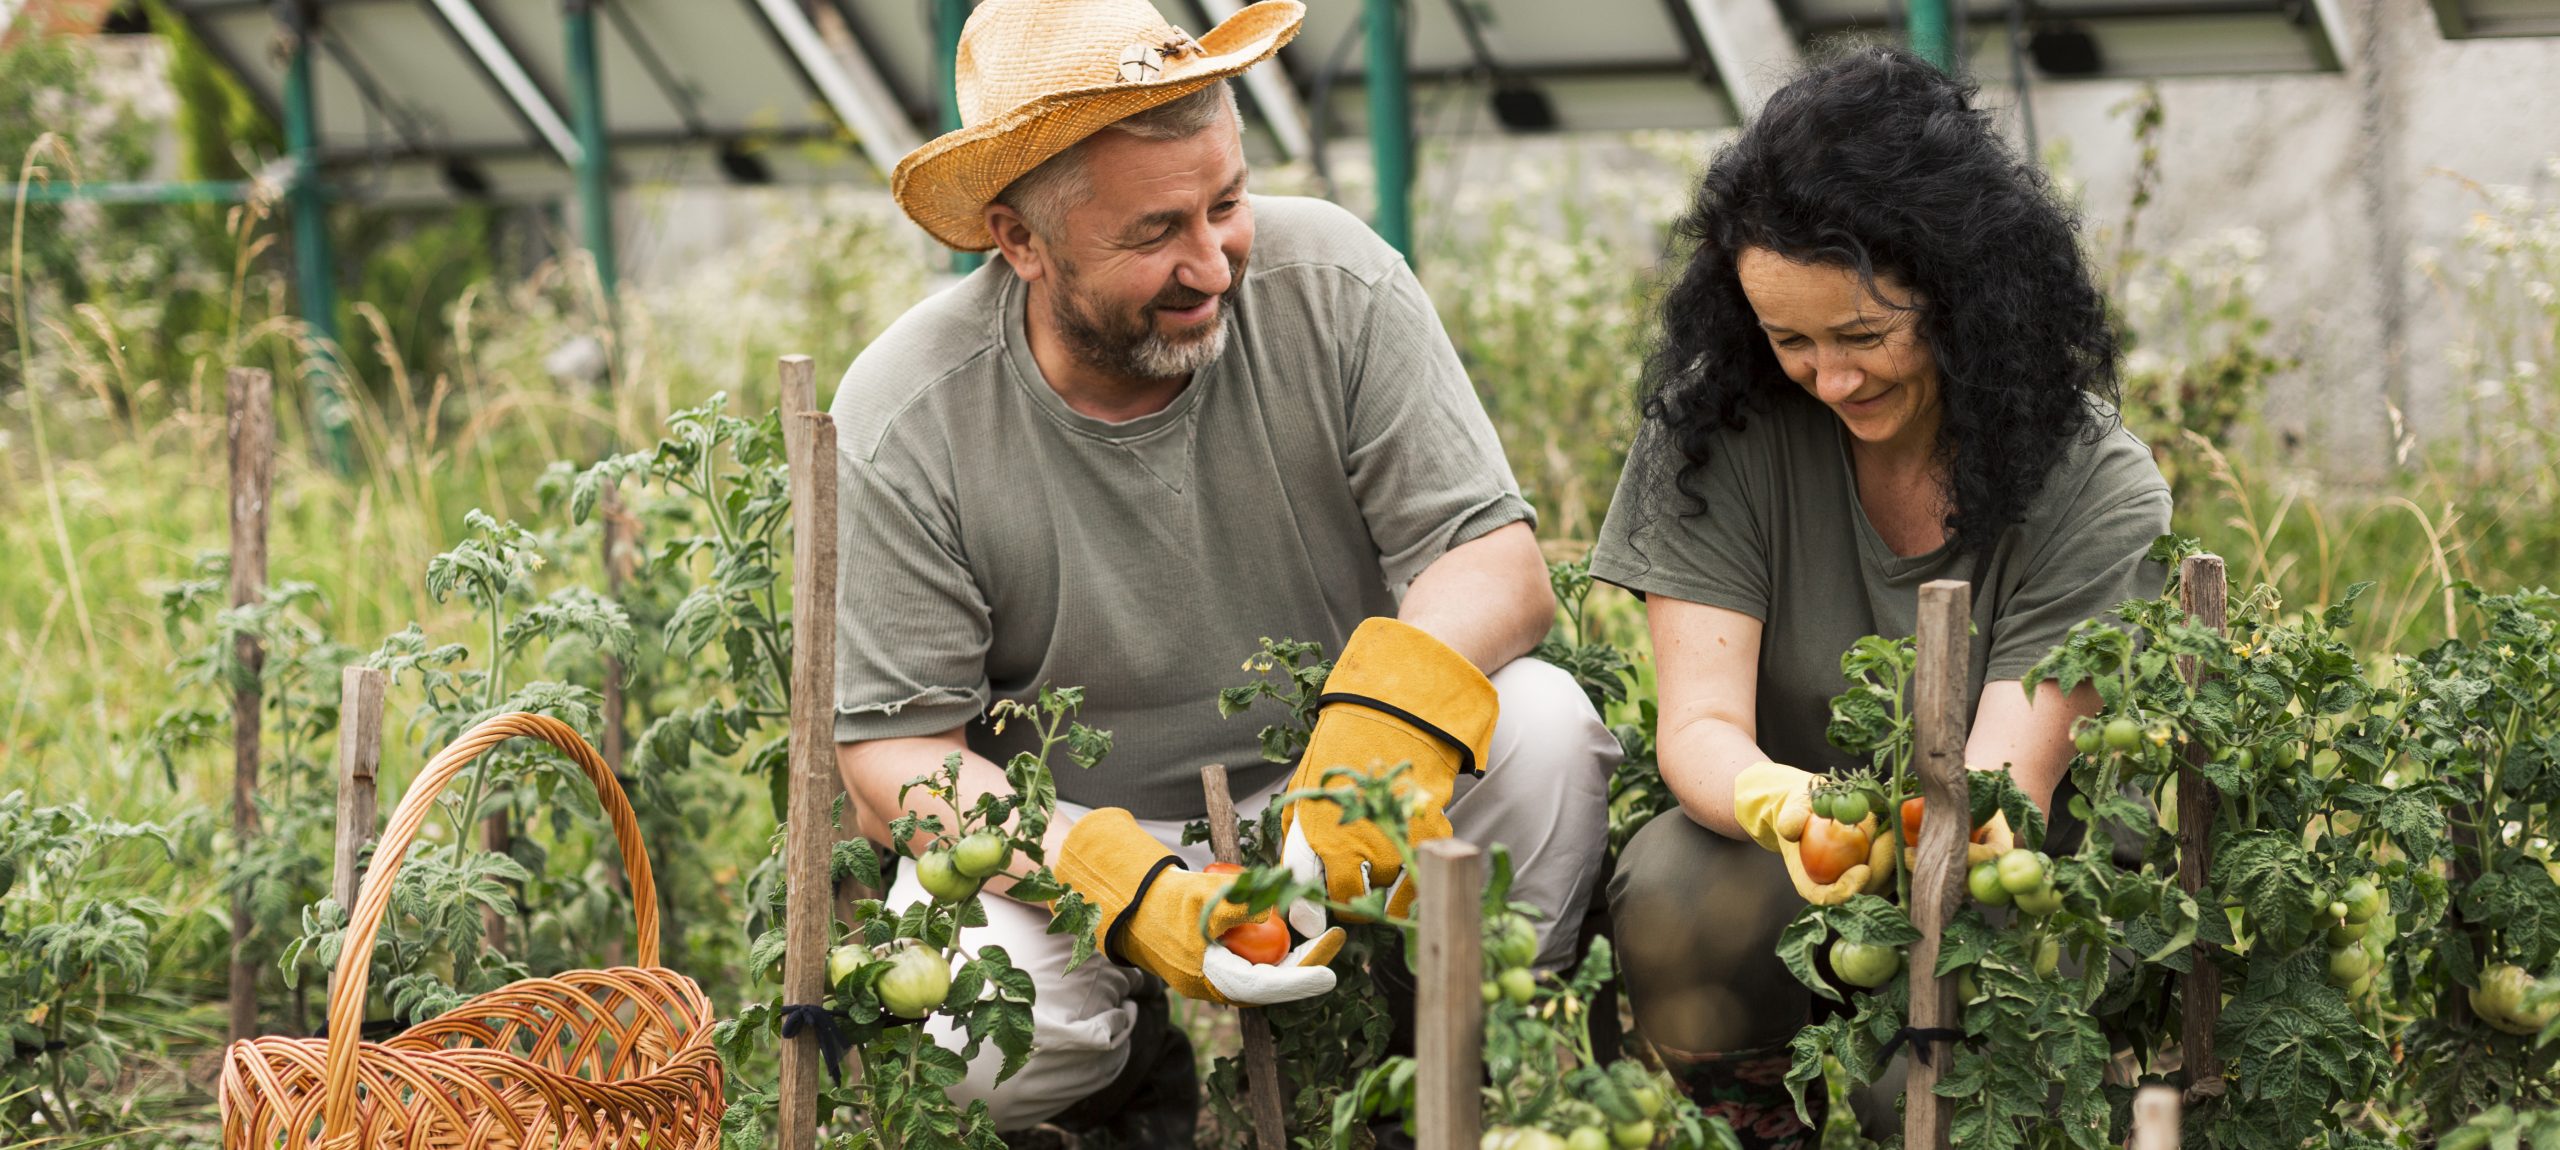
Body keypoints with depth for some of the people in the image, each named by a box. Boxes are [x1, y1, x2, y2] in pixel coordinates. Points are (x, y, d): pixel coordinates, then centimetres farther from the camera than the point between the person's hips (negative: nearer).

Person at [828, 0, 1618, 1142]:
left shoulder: (1334, 286, -14)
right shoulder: (902, 429, -18)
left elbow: (1495, 555, -15)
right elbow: (894, 749, -16)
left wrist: (1390, 718, -39)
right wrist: (1134, 896, -33)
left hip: (1332, 789, 2)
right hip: (1063, 834, -1)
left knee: (1544, 726, -26)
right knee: (983, 1034, -31)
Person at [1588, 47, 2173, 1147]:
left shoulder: (2094, 488, -13)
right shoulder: (1717, 430, -11)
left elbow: (2006, 782, -21)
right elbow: (1700, 723, -18)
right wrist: (1777, 804, -43)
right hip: (1771, 851, 2)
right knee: (1675, 898, -34)